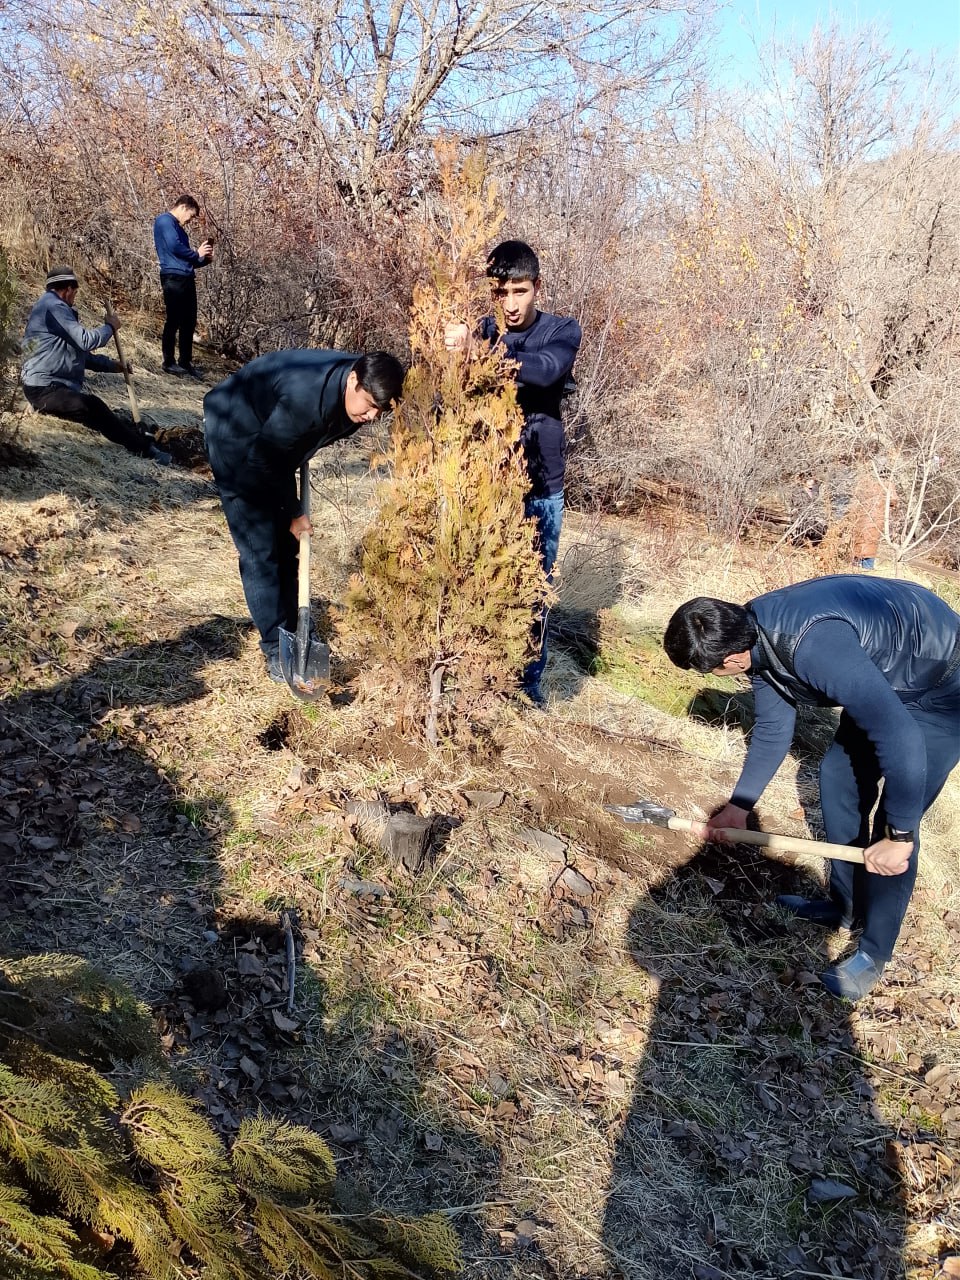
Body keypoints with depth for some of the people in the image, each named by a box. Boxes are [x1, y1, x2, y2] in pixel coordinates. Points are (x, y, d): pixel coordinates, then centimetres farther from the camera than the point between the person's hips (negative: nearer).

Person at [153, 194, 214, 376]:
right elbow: (174, 247, -18)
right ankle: (169, 362, 1)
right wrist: (196, 254, -4)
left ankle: (186, 361, 18)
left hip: (186, 279, 9)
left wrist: (205, 260, 10)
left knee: (189, 322, 10)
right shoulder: (165, 221, -3)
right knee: (174, 321, -6)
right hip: (173, 278, -9)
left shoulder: (178, 228, 24)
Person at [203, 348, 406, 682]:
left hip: (273, 442, 8)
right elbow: (264, 461, -27)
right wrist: (291, 514, -14)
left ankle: (290, 637, 16)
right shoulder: (305, 397, -40)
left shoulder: (356, 392, -15)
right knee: (260, 548, -10)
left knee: (285, 545, 7)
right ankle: (277, 652, -4)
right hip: (235, 439, -8)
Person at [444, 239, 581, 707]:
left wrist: (479, 351, -39)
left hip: (541, 487, -1)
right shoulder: (481, 332, 3)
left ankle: (529, 681, 23)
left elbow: (546, 370, -25)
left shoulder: (562, 331, -2)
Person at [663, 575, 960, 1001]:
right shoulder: (752, 634, -11)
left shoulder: (814, 646, -40)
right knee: (837, 778, 13)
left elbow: (900, 739, -39)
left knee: (890, 822, -6)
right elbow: (772, 730, 2)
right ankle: (845, 905, 31)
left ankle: (873, 954, 12)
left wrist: (897, 837, -27)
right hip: (885, 678, 9)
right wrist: (738, 807, 7)